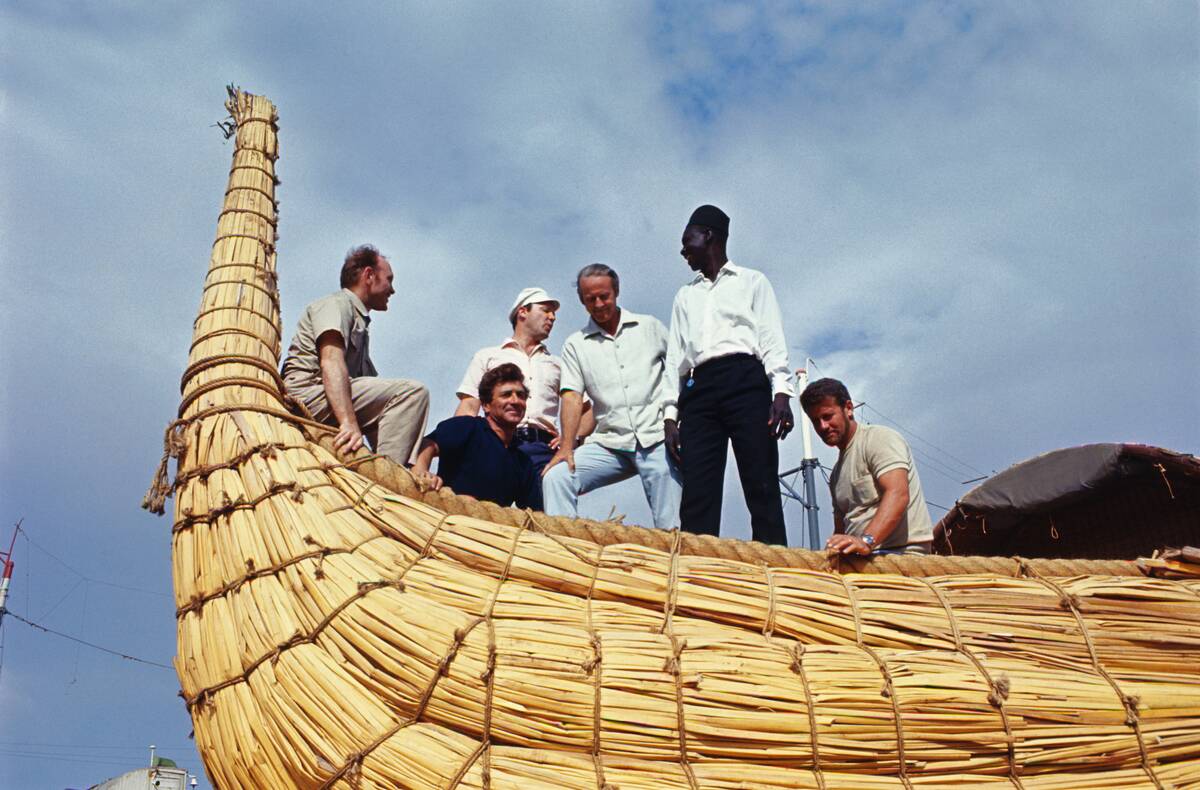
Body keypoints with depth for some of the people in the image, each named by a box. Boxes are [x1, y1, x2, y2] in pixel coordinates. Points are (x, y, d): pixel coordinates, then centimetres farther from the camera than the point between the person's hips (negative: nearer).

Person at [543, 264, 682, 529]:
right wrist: (566, 447, -12)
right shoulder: (575, 345, 12)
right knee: (556, 477, -18)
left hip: (656, 439, -1)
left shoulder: (650, 327, 12)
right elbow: (572, 397, 1)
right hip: (609, 444, 1)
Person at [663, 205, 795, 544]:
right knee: (697, 497, -9)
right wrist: (670, 414, 8)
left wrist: (781, 391, -11)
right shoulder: (685, 296, 29)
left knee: (762, 488, -12)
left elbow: (772, 339, 6)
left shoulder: (752, 281, 17)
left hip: (745, 382, -3)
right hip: (699, 390, 4)